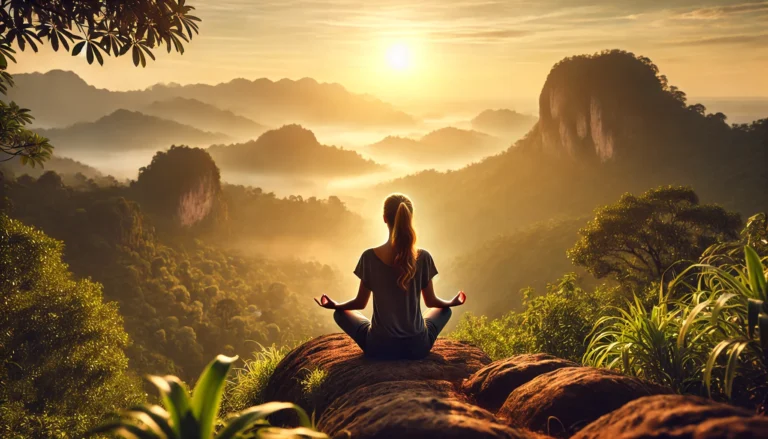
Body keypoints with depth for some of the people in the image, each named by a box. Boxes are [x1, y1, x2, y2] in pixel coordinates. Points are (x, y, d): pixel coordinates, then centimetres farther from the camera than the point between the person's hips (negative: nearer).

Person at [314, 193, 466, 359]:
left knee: (340, 313, 26)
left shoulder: (369, 257, -12)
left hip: (379, 348, -1)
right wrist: (452, 302, 26)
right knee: (444, 310, 31)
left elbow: (360, 303, -1)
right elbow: (431, 302, 4)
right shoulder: (423, 257, -10)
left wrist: (334, 305, 20)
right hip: (417, 347, 1)